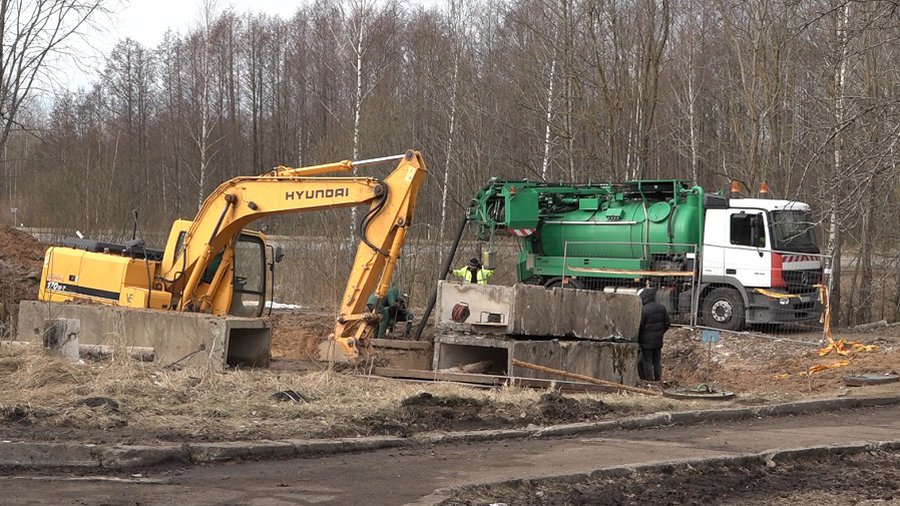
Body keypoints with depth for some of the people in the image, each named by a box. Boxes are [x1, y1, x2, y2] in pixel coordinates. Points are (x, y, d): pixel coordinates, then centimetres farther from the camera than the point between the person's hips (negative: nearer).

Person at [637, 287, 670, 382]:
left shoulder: (644, 310, -18)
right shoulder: (661, 308, 4)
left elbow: (639, 326, -15)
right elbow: (667, 323, 10)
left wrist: (636, 338, -1)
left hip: (646, 341, -7)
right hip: (658, 340, 7)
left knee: (647, 362, 1)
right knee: (657, 361, 15)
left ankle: (649, 380, 2)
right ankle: (658, 379, 18)